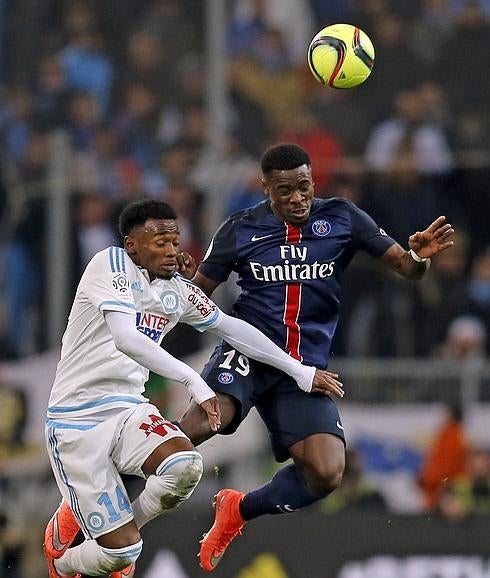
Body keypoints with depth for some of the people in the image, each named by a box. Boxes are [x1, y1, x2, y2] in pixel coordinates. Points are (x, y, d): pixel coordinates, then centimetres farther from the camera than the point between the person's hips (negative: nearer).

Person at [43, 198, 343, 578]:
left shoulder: (178, 290, 7)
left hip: (127, 409, 6)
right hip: (76, 419, -6)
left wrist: (300, 372, 17)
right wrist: (194, 381, -33)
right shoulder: (112, 264, -14)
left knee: (186, 467, -27)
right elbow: (126, 339, -28)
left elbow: (231, 328, 18)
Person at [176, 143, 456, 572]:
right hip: (248, 351, -2)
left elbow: (406, 268, 1)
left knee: (326, 473, -14)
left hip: (305, 368, 2)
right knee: (206, 416, -33)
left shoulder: (342, 218, 3)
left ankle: (239, 510, 14)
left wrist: (420, 254, -23)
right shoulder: (240, 229, 1)